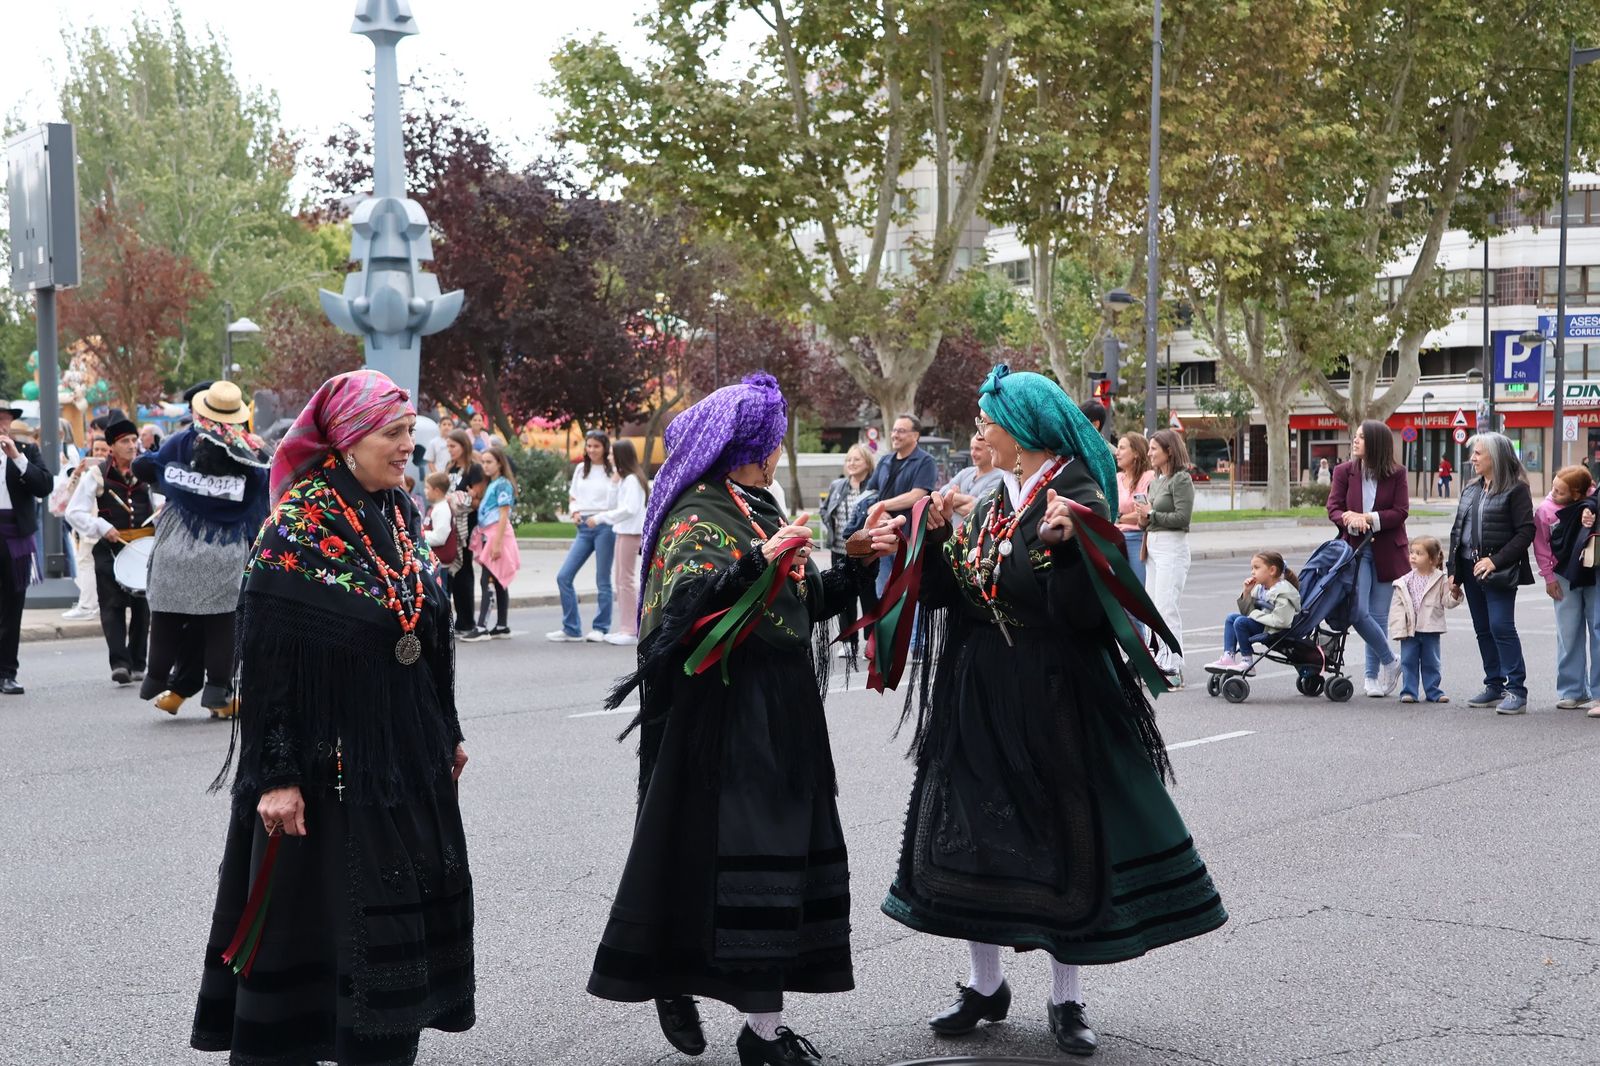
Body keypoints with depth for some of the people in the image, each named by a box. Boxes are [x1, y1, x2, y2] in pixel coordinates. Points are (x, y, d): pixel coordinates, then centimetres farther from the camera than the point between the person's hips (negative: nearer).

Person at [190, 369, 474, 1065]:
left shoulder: (401, 513, 7)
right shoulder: (298, 526, -15)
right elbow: (267, 659, -17)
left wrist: (448, 732, 18)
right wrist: (277, 774, -20)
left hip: (409, 749, 7)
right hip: (334, 755, -7)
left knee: (416, 897, 11)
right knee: (324, 910, 1)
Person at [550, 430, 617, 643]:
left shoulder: (613, 471, -2)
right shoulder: (581, 469, 14)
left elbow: (619, 502, -13)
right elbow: (572, 497, 21)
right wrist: (575, 512, 1)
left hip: (605, 527, -5)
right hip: (584, 527, 5)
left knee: (602, 580, 1)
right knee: (564, 576, -2)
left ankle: (601, 628, 11)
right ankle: (571, 629, 6)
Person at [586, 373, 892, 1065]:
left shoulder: (757, 511, 17)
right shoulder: (697, 516, -8)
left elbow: (805, 604, 21)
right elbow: (687, 604, -24)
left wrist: (858, 562, 11)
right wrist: (759, 560, -29)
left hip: (782, 712, 8)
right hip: (725, 715, -8)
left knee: (782, 848, 6)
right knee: (723, 852, -8)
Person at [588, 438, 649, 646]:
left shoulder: (632, 479, -12)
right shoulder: (624, 478, 19)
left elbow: (629, 509, -20)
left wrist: (600, 518, -18)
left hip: (630, 532, -10)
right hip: (623, 530, 10)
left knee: (626, 579, -8)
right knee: (619, 578, 11)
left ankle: (631, 631, -6)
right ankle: (625, 627, 15)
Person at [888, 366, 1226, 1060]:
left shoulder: (1079, 500, -10)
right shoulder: (989, 505, 11)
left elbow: (1084, 615, -19)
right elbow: (948, 597, 11)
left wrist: (1063, 545, -31)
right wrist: (938, 537, -1)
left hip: (1053, 696, -7)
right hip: (979, 694, 7)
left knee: (1061, 841, 0)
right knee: (970, 837, 9)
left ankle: (1066, 1001, 15)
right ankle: (985, 987, 24)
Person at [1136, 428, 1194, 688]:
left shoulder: (1181, 479, -9)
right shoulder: (1155, 480, 16)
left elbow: (1183, 517, -16)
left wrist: (1151, 515, -12)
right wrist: (1143, 518, 1)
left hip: (1173, 546, -9)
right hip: (1154, 545, 9)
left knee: (1166, 608, -12)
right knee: (1153, 608, 9)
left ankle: (1174, 668, -11)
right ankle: (1163, 661, 16)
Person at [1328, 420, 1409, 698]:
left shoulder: (1396, 474, -1)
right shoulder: (1344, 471, 3)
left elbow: (1400, 512, -7)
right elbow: (1333, 508, -1)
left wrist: (1368, 518, -17)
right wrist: (1350, 520, -22)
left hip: (1386, 552, -1)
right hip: (1355, 550, 1)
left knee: (1378, 615, 4)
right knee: (1357, 612, -11)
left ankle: (1373, 675, 17)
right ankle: (1390, 661, 9)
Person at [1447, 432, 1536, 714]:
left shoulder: (1515, 489, -8)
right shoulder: (1470, 489, 15)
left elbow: (1526, 532, -13)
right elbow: (1458, 530, 17)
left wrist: (1495, 561, -20)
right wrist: (1454, 571, 13)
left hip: (1498, 571, -8)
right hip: (1470, 568, 8)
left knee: (1501, 626, -13)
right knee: (1483, 630, 10)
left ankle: (1516, 691, -9)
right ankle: (1494, 687, 17)